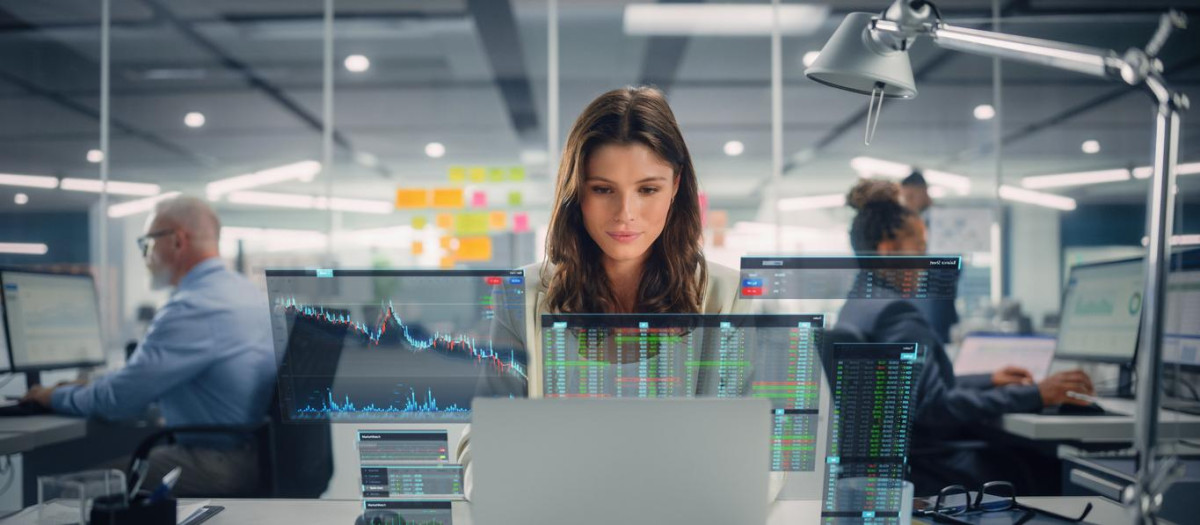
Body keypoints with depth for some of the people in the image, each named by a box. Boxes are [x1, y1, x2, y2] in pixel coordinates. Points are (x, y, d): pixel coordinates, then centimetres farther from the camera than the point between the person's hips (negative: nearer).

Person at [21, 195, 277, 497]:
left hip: (219, 469, -10)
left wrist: (55, 396, 4)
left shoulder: (193, 308, -19)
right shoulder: (246, 291, 12)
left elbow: (120, 398, -15)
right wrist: (91, 385, 23)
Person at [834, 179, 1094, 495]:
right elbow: (935, 409, -24)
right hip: (929, 472, -10)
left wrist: (988, 381, 20)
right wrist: (1035, 396, -21)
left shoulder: (857, 306, 13)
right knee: (1056, 472, -6)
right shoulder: (896, 313, -17)